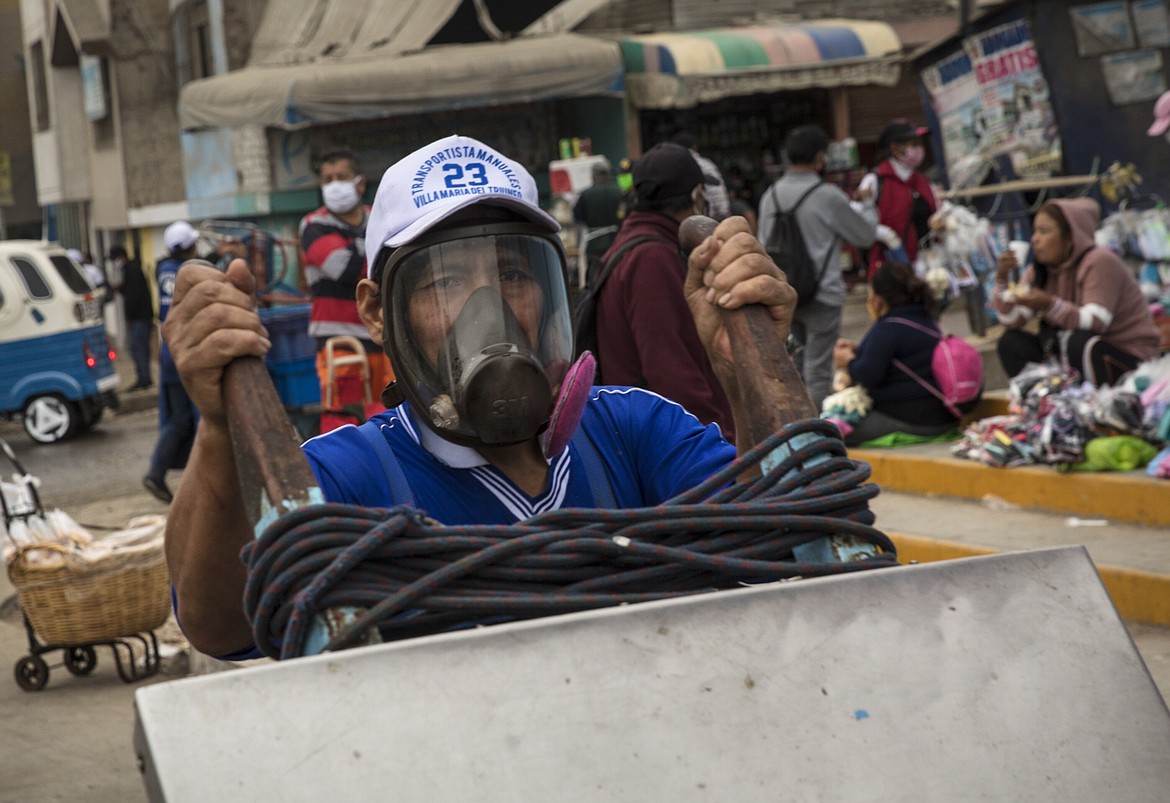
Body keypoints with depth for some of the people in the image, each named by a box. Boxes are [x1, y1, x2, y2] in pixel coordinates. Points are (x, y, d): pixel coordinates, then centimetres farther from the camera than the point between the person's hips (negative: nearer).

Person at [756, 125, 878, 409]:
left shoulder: (771, 196, 2)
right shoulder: (828, 196, -14)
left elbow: (765, 245, 8)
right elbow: (865, 235, -2)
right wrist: (867, 204, 15)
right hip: (822, 295, -5)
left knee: (792, 365, 19)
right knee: (818, 369, 0)